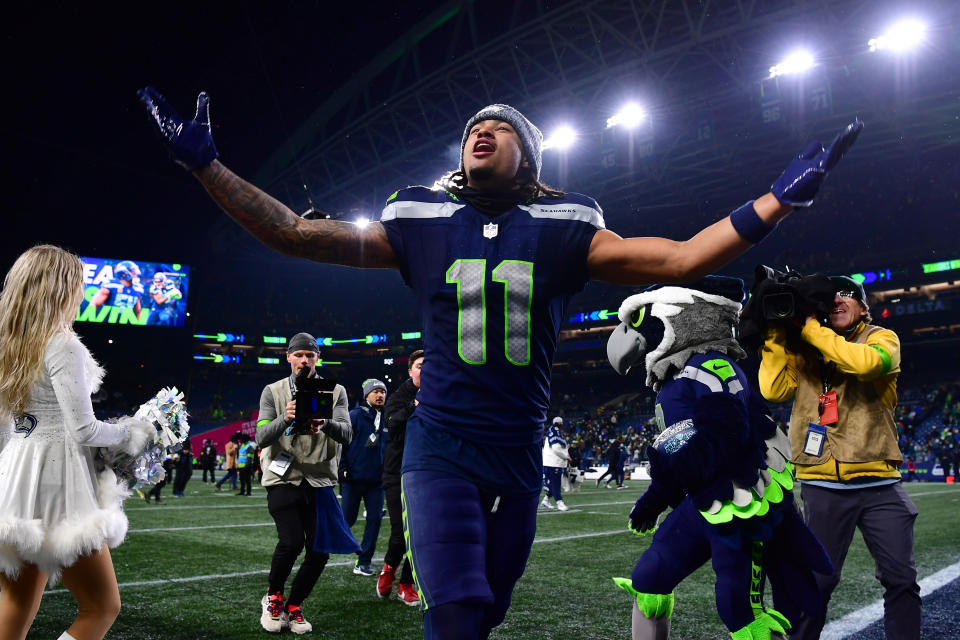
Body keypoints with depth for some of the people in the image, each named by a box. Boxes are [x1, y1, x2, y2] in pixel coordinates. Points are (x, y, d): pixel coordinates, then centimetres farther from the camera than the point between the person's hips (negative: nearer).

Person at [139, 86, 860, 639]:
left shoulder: (562, 231, 1)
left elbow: (679, 258, -2)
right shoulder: (421, 222, 0)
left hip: (520, 452, 2)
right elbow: (295, 233, -1)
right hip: (443, 446, -2)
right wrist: (206, 163, -7)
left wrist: (781, 198, -6)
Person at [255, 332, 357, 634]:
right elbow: (262, 438, -8)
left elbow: (346, 434, -9)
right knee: (292, 541, -18)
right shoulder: (273, 392, 2)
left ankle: (293, 608, 22)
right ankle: (272, 596, 12)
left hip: (320, 480, 2)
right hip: (282, 477, -2)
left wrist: (326, 424, -31)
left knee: (320, 550, -1)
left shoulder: (335, 391, 4)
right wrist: (285, 418, -27)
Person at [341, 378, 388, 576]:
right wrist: (342, 468, -9)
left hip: (376, 479, 4)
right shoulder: (355, 416, -3)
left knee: (375, 518, -1)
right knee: (348, 519, 1)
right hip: (354, 478, -4)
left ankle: (363, 563, 8)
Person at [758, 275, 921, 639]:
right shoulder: (802, 350, 9)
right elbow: (773, 390, -5)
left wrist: (809, 327, -14)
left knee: (902, 579, 4)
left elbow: (862, 362, -19)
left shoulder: (882, 339, 5)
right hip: (824, 487, 0)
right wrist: (776, 334, -5)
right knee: (818, 580, 3)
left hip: (879, 484, 0)